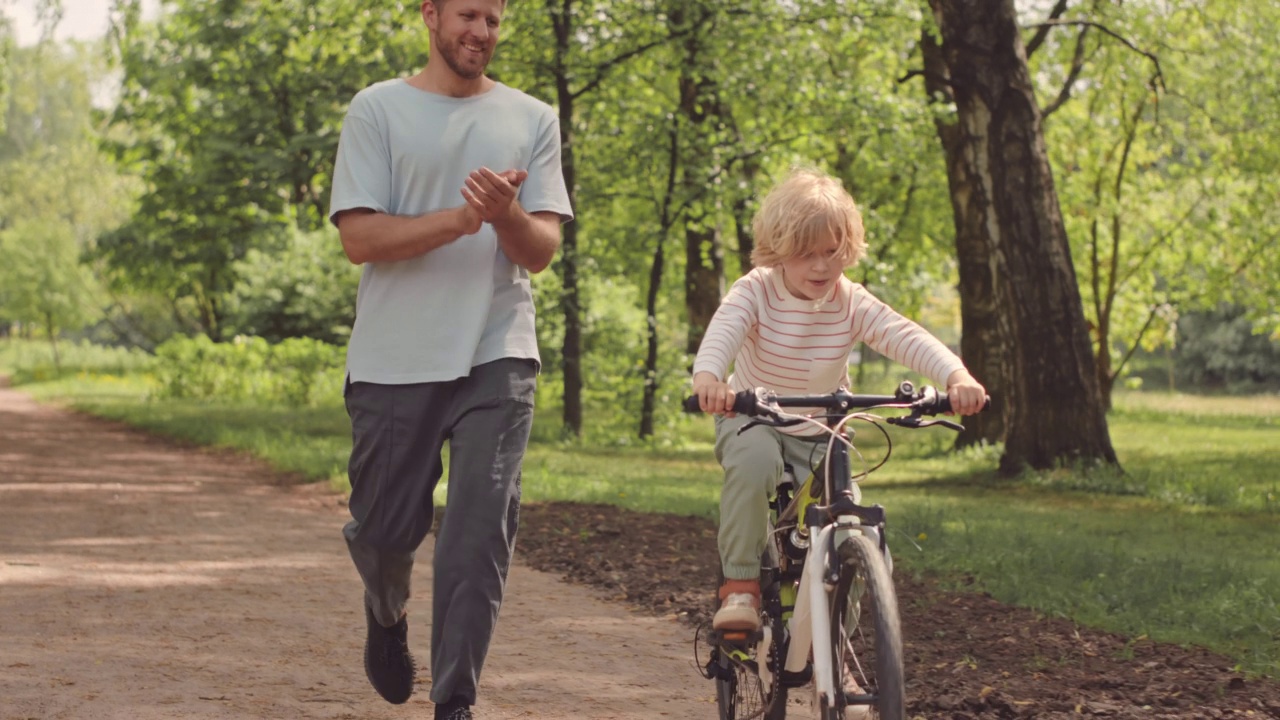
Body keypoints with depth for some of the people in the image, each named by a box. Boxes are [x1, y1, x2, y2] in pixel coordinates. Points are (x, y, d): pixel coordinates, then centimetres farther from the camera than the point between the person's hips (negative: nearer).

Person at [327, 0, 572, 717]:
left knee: (482, 534, -11)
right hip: (394, 360, -1)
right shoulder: (378, 110, 3)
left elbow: (541, 252, 3)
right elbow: (359, 237, -6)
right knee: (384, 532, 8)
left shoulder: (532, 120, 9)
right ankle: (389, 616, 42)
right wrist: (463, 218, -18)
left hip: (497, 358, 1)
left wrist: (507, 213, -19)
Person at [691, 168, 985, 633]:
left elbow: (906, 337, -27)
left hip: (819, 436, 3)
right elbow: (723, 331, -38)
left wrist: (957, 376, -47)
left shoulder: (852, 304, -13)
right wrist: (708, 377, -62)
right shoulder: (756, 292, -18)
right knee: (754, 460, -38)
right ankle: (740, 585, -28)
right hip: (752, 421, -2)